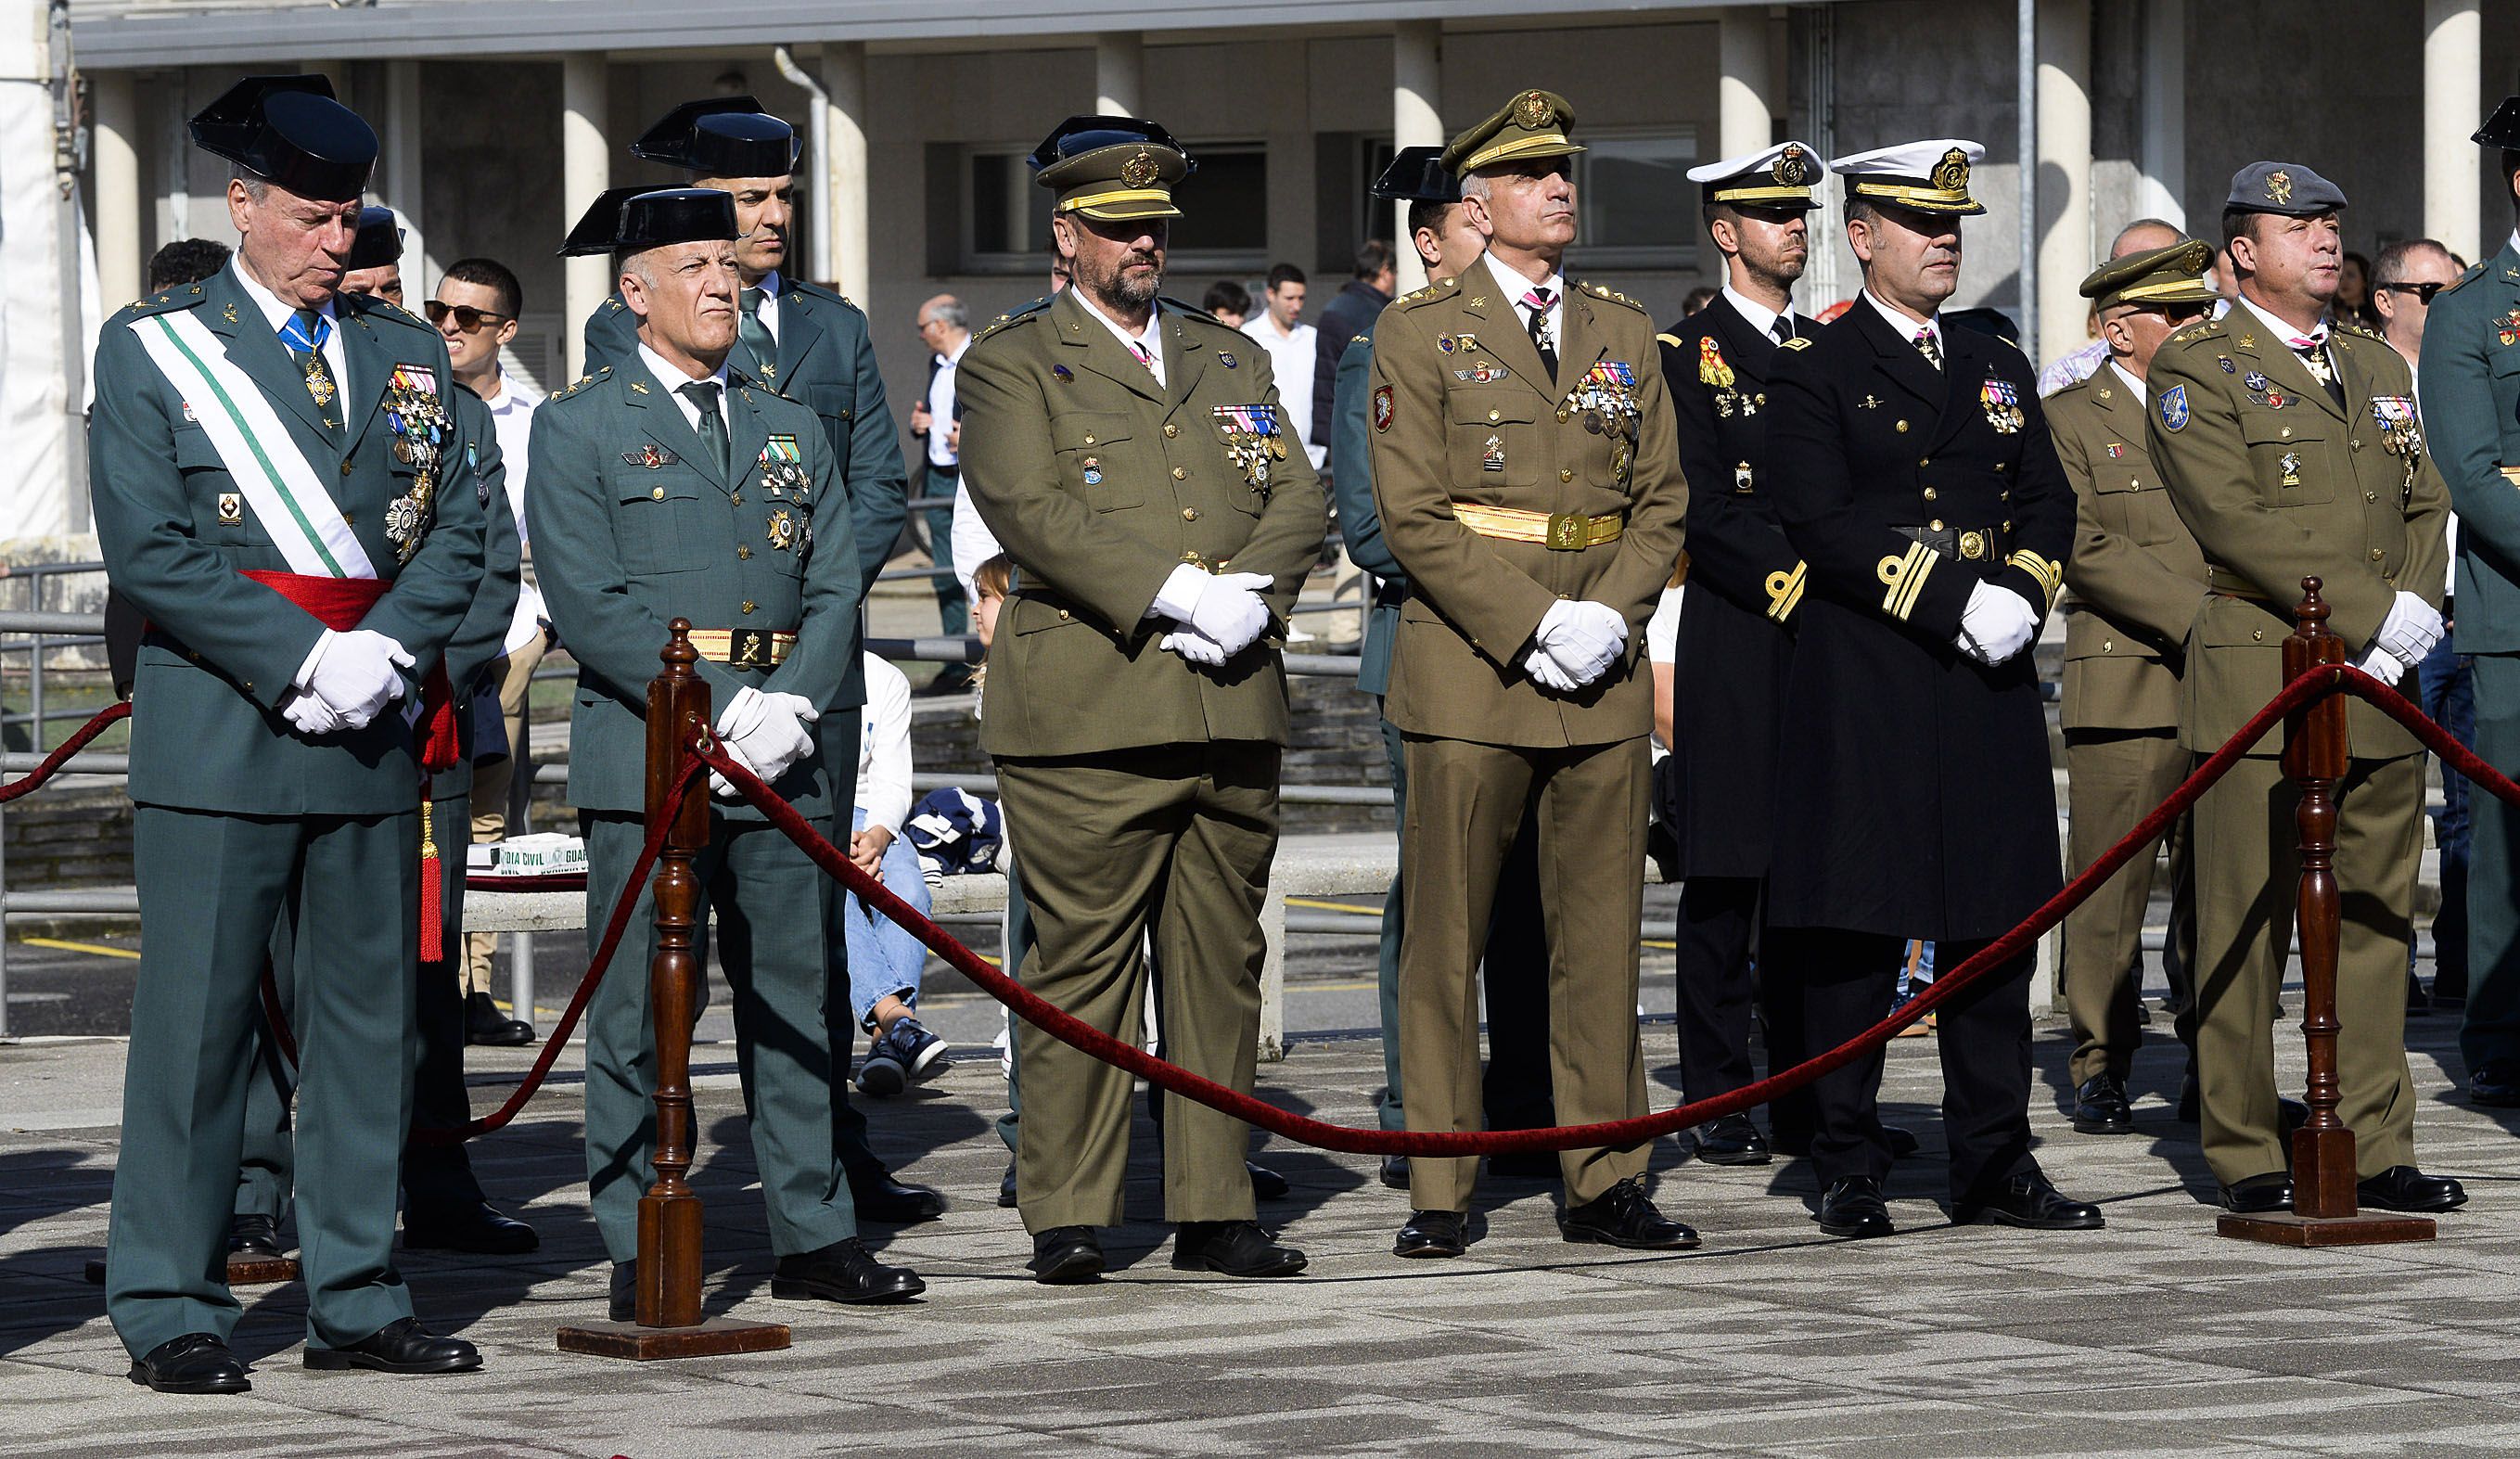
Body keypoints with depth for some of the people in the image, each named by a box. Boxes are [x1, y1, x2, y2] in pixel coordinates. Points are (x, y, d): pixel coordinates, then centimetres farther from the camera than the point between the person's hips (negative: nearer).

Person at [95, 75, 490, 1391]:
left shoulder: (403, 355, 14)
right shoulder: (150, 348, 0)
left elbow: (456, 530, 10)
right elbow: (150, 548, -8)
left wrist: (385, 653, -8)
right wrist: (302, 659, -13)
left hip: (372, 738, 5)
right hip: (219, 735, -5)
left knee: (370, 1016, 7)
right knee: (198, 1021, -4)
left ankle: (356, 1299, 14)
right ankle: (170, 1311, 2)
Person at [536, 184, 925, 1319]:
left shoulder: (792, 431, 17)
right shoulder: (578, 427, 1)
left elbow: (836, 588, 9)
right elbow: (587, 602, -9)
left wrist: (792, 706, -10)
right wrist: (722, 707, -15)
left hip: (785, 758, 5)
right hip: (643, 756, -5)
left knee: (798, 1001, 8)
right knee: (642, 1011, -3)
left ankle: (814, 1233, 15)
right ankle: (639, 1253, 2)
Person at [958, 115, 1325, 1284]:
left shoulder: (1229, 360, 21)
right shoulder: (1012, 364, 4)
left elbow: (1296, 498, 12)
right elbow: (1030, 510, -10)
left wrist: (1249, 602, -8)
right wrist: (1176, 592, -17)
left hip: (1233, 706, 5)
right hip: (1086, 715, -5)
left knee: (1222, 966, 6)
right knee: (1080, 968, -5)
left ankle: (1213, 1211, 11)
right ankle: (1066, 1217, 0)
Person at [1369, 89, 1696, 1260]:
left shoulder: (1624, 336, 14)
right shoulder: (1420, 333, 1)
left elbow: (1661, 502, 12)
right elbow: (1414, 517, -6)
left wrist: (1609, 616, -6)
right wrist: (1531, 627, -14)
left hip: (1602, 678, 4)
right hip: (1467, 669, -4)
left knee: (1601, 936, 5)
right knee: (1446, 941, -2)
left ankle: (1603, 1184, 10)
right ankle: (1439, 1195, 2)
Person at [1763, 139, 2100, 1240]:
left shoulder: (1999, 371, 18)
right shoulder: (1813, 374, -1)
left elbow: (2049, 506, 13)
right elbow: (1826, 528, -12)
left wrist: (2021, 594, -8)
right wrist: (1958, 602, -16)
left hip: (1990, 692, 5)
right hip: (1861, 689, -5)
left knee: (1994, 922, 6)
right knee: (1854, 929, -4)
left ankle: (1995, 1164, 11)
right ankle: (1849, 1168, 2)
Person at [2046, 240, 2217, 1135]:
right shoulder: (2071, 421, 2)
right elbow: (2087, 548, -8)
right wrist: (2197, 617, -16)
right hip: (2124, 687, -4)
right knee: (2111, 890, -1)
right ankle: (2101, 1069, 8)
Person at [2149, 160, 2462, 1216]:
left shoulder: (2380, 368, 20)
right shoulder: (2197, 370, -1)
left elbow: (2425, 508, 16)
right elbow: (2236, 518, -12)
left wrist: (2415, 621, -3)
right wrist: (2373, 615, -15)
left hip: (2381, 692, 6)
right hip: (2259, 682, -6)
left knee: (2376, 922, 6)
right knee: (2247, 931, -3)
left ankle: (2375, 1148, 11)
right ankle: (2246, 1157, 2)